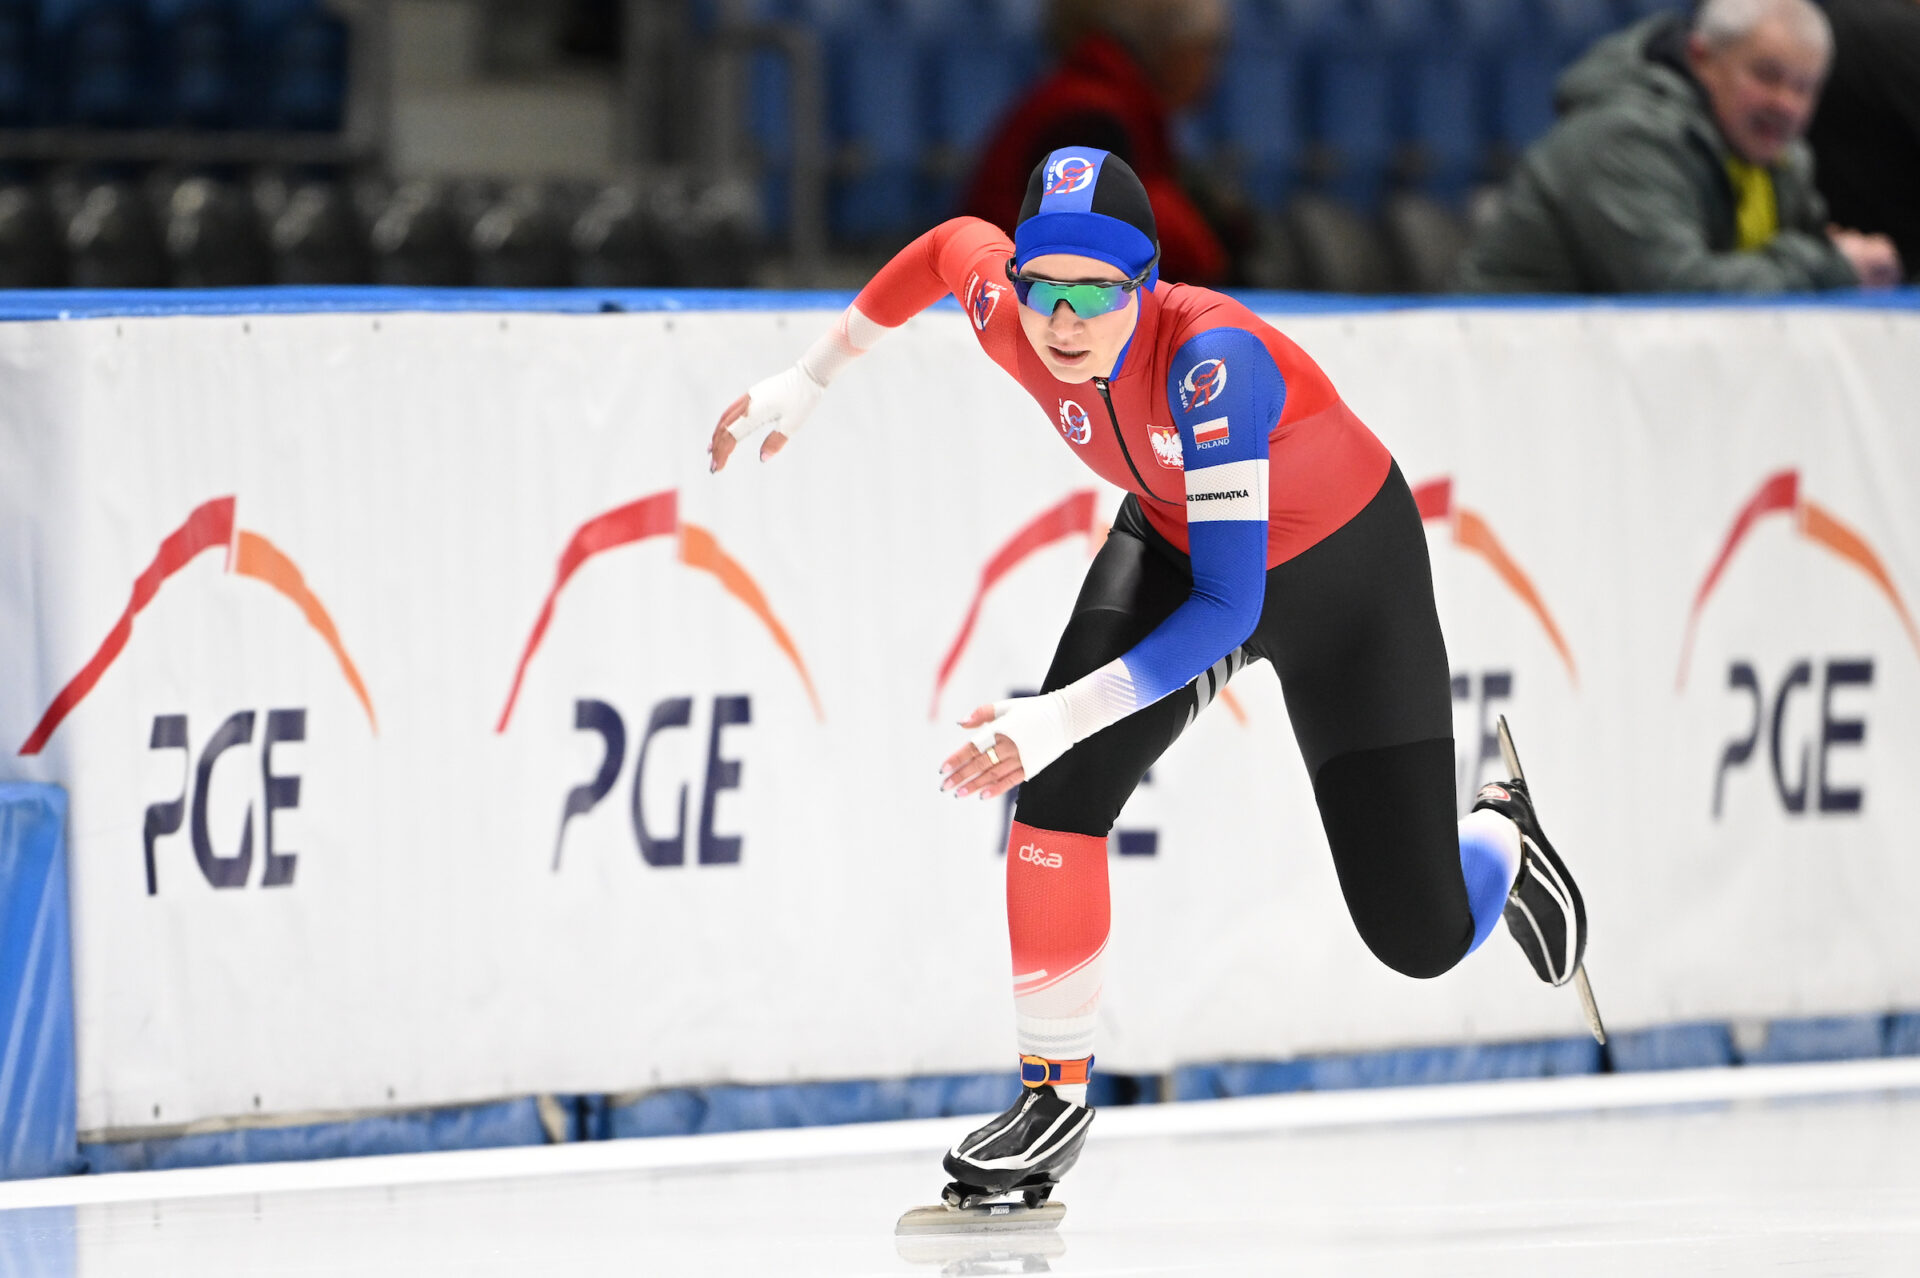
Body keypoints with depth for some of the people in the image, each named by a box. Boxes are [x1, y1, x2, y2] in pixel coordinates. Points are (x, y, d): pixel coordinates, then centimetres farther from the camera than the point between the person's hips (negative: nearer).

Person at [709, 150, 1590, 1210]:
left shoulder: (1211, 358, -41)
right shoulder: (1008, 316, -24)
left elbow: (1230, 607, -40)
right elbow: (948, 246, 2)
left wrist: (1065, 717, -47)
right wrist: (800, 384, 5)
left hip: (1344, 571, -5)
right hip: (1173, 540, 5)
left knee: (1421, 939, -4)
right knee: (1062, 787, -21)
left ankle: (1499, 839, 33)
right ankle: (1055, 1095, -6)